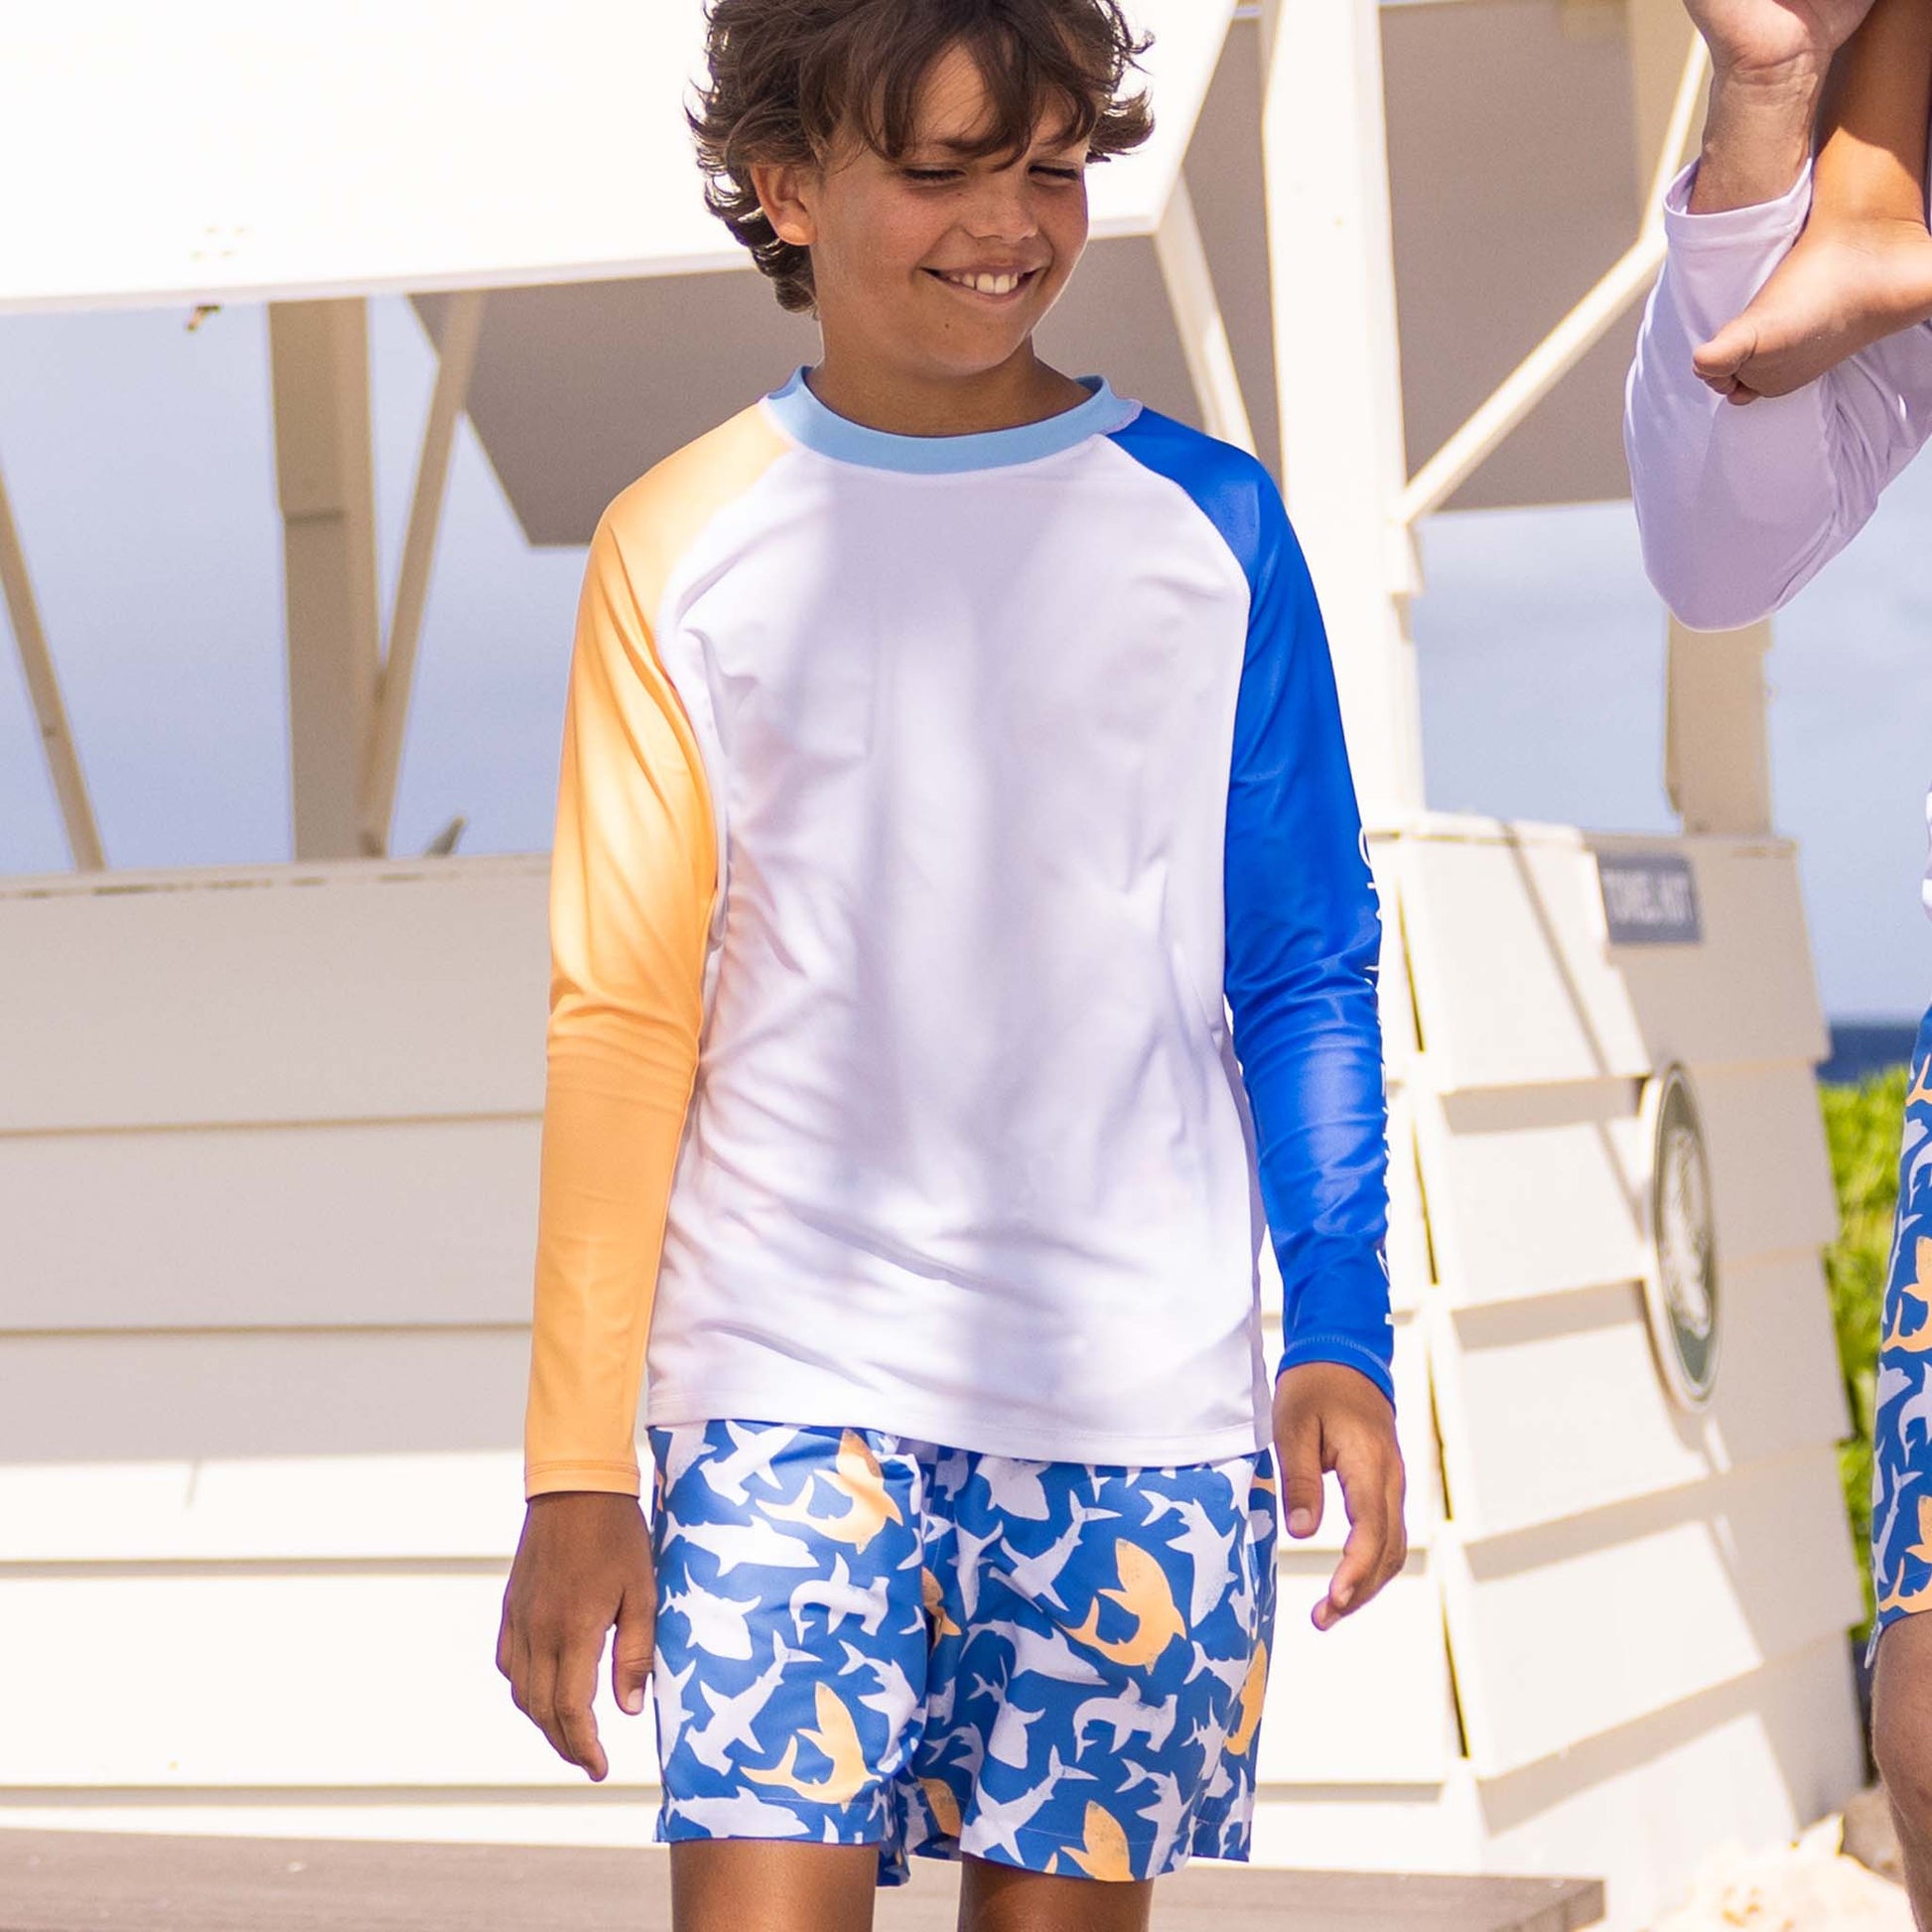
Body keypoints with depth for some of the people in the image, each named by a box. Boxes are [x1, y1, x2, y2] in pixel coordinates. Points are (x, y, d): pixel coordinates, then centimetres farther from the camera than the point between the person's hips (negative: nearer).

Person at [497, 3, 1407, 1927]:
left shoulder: (1207, 525, 5)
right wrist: (574, 1462, 0)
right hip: (789, 1382, -1)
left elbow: (1306, 975, 9)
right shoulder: (680, 549, 4)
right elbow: (621, 1015, 4)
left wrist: (1337, 1328, -1)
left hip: (1136, 1390, 1)